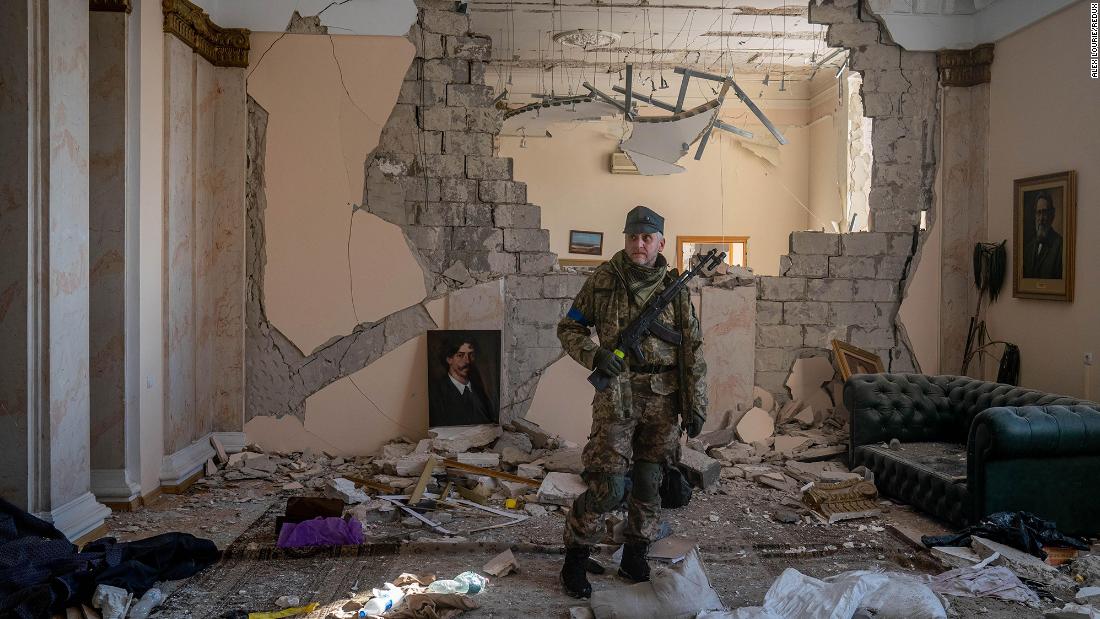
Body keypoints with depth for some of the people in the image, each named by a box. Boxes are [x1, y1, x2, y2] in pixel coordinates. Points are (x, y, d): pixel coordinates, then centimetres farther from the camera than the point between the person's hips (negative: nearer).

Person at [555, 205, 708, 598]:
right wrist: (595, 354, -13)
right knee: (608, 487, -6)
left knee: (649, 485, 10)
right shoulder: (603, 280, 0)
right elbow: (567, 328, 6)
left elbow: (692, 350, 6)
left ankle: (634, 560, 27)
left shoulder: (675, 288, 4)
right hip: (617, 396, -2)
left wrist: (696, 404, 2)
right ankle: (575, 559, 14)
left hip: (663, 399, 3)